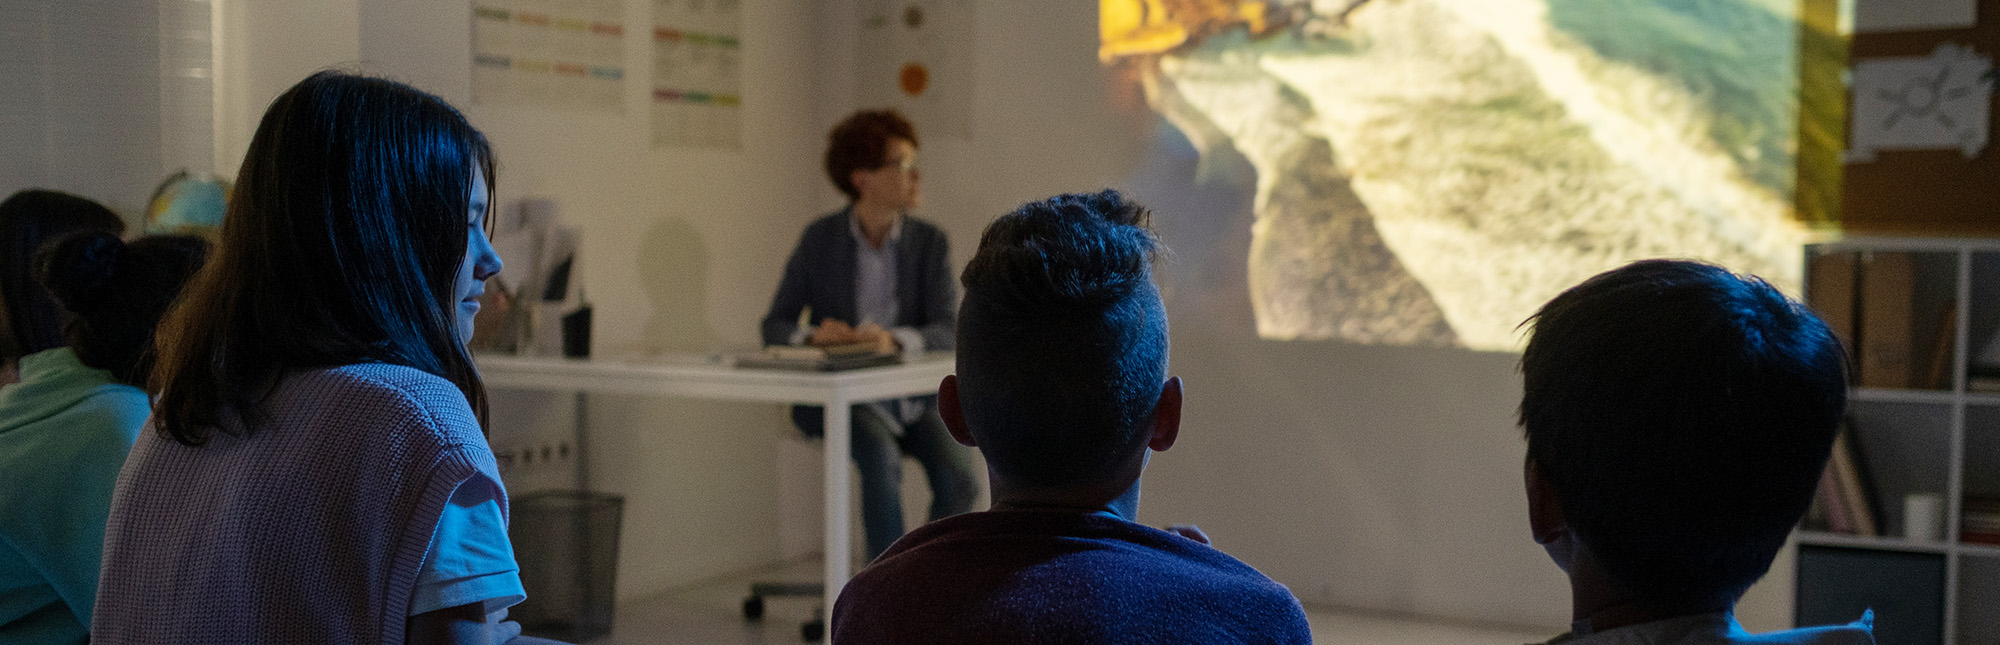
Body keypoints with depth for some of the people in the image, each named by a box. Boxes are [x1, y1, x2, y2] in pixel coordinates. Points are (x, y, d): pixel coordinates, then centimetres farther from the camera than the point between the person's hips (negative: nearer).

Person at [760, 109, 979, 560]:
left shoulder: (929, 242, 1)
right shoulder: (819, 239, -1)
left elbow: (948, 332, -9)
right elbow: (774, 327, 0)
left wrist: (893, 339, -29)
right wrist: (814, 335, -24)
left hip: (915, 393, 2)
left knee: (959, 479, -22)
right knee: (882, 461, -32)